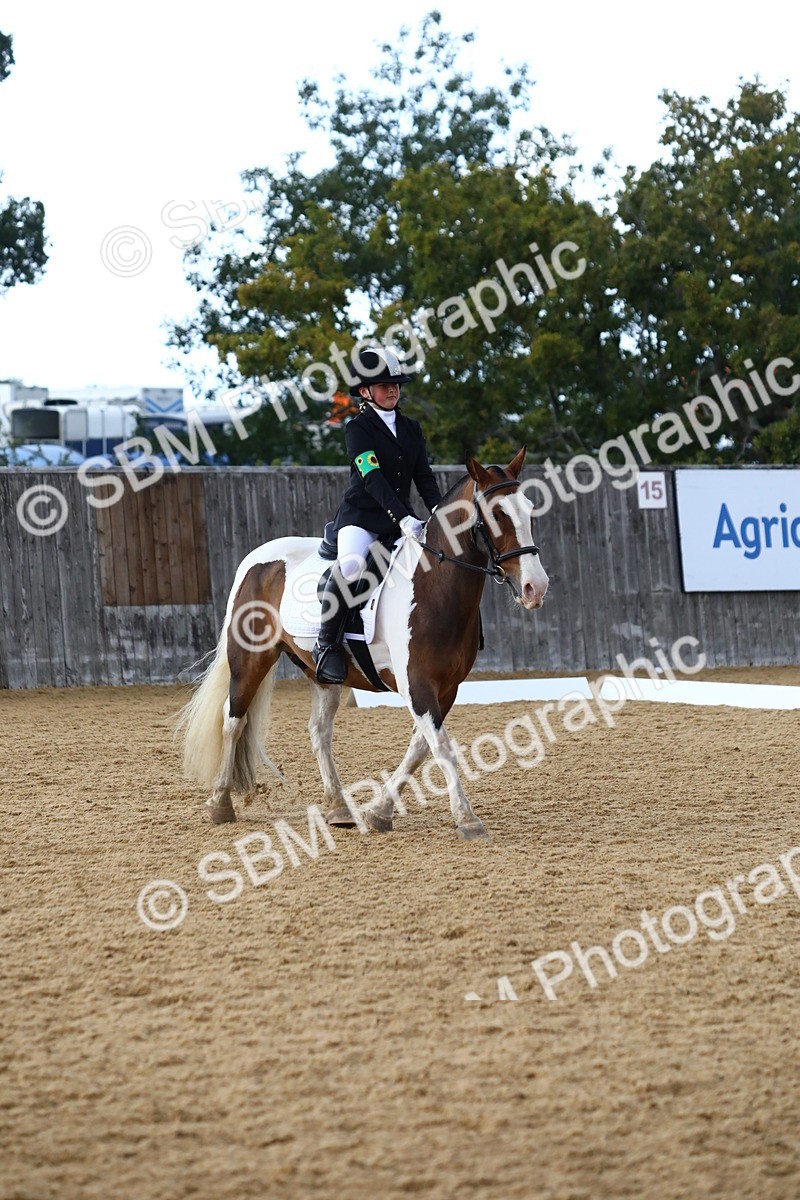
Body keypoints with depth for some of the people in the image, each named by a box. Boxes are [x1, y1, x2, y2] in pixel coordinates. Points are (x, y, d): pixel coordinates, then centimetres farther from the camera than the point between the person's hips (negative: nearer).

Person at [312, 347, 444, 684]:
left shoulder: (411, 428, 15)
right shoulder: (358, 429, -6)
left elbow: (424, 477, 10)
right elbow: (372, 478, -17)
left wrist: (438, 510, -11)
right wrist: (403, 518, -29)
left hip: (401, 516, 6)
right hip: (361, 515, -6)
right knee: (349, 567, -33)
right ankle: (326, 645, -21)